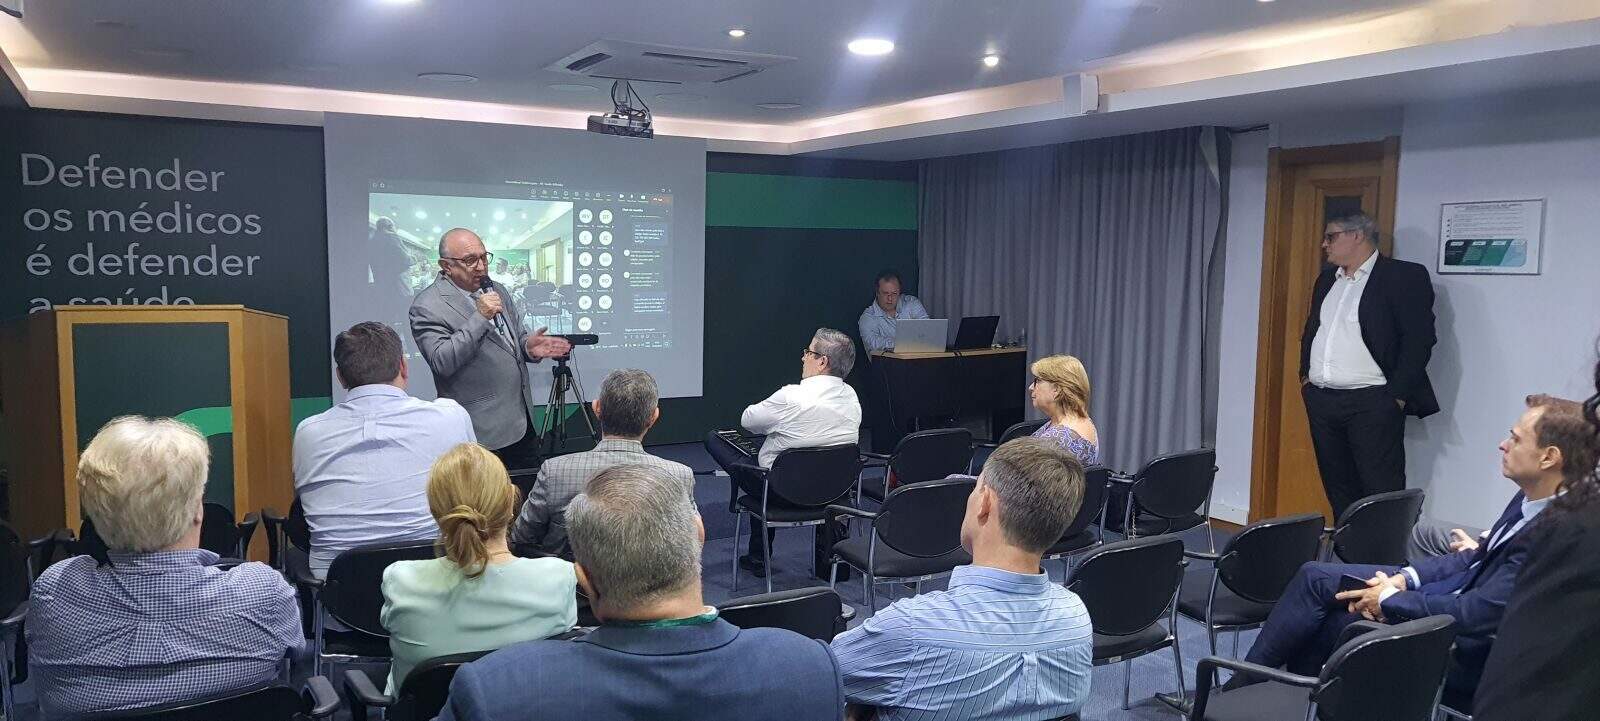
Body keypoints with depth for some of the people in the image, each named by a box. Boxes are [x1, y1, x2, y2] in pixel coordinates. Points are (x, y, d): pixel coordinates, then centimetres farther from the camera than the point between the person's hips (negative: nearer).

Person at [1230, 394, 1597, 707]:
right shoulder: (1531, 499, -2)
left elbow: (1477, 614, -29)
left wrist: (1390, 599, -15)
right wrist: (1404, 578, -3)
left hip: (1464, 650, -8)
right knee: (1316, 576, 1)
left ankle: (1238, 692, 13)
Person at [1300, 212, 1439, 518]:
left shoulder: (1404, 276, -5)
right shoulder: (1327, 279, 17)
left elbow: (1419, 340, -10)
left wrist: (1397, 396, -14)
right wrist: (1305, 376, 15)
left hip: (1372, 402, -7)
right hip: (1320, 399, 7)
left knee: (1381, 492, -6)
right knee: (1338, 490, 12)